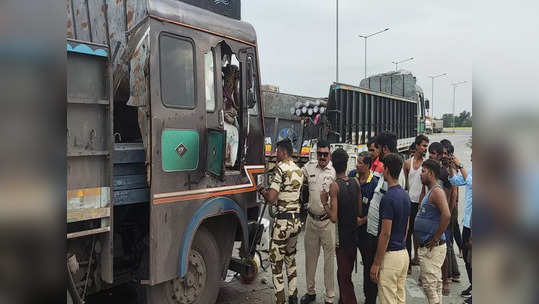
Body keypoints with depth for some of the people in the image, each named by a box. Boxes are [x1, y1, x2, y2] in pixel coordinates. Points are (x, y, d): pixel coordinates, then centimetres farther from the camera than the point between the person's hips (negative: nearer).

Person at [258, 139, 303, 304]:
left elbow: (271, 198, -19)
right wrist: (270, 189, 21)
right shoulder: (299, 170, 10)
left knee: (276, 261, 3)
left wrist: (262, 190, 1)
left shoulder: (281, 168, -14)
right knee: (291, 259, 19)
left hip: (283, 221, -8)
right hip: (296, 220, 8)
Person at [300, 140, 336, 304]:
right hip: (311, 218, 4)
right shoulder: (309, 167, 5)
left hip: (328, 220, -4)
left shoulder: (336, 171, -8)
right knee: (310, 257, 16)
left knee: (329, 259, 3)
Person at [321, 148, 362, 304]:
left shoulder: (335, 186, -18)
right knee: (346, 272, 22)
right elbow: (360, 212, 4)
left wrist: (324, 202, -8)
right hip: (354, 235, 6)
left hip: (341, 237, -6)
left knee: (344, 275, 5)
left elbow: (333, 217, -22)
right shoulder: (355, 182, -1)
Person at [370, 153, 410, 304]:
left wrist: (376, 263, -15)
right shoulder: (405, 195, 8)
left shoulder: (388, 198, -19)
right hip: (404, 253, 9)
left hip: (390, 255, -9)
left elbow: (385, 234, -20)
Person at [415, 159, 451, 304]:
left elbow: (446, 215, -31)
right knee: (435, 284, 18)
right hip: (427, 247, 10)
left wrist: (435, 239, -23)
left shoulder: (437, 191, -17)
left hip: (432, 247, -10)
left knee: (430, 284, -5)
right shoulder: (430, 192, 15)